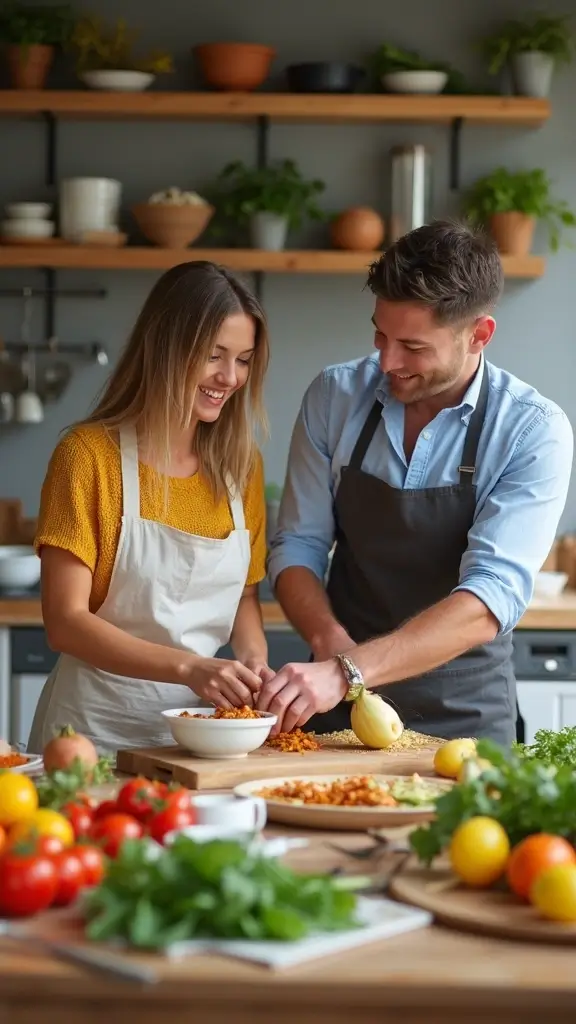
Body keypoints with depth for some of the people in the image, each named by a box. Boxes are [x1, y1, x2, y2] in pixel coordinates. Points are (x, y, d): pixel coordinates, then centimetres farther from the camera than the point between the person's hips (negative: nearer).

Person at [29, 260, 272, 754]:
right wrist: (188, 667, -22)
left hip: (204, 725, 4)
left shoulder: (240, 463, 8)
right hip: (99, 730, -4)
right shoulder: (90, 454, -7)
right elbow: (65, 621, -11)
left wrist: (253, 656, -4)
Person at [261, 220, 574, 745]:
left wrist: (348, 672, -31)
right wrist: (332, 643, -16)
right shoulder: (335, 395, -1)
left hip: (462, 716, -2)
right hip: (337, 709, 2)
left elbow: (492, 596, -21)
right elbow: (297, 546, 4)